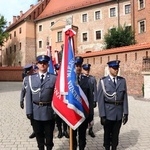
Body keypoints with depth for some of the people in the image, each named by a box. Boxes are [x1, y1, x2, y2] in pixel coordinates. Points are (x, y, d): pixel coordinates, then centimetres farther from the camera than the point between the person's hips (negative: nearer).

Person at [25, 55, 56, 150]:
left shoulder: (54, 78, -4)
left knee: (49, 134, 12)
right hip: (35, 111, 2)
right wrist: (29, 111, -5)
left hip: (49, 111, -2)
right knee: (38, 134, 16)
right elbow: (29, 95, 0)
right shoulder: (31, 78, 3)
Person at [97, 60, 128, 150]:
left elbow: (125, 97, 3)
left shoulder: (122, 80, 2)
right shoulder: (103, 81, -8)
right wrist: (102, 115, -12)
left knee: (116, 134, 14)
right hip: (108, 113, -2)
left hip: (119, 113, 3)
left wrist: (126, 113, -1)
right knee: (107, 133, 13)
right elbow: (100, 99, -9)